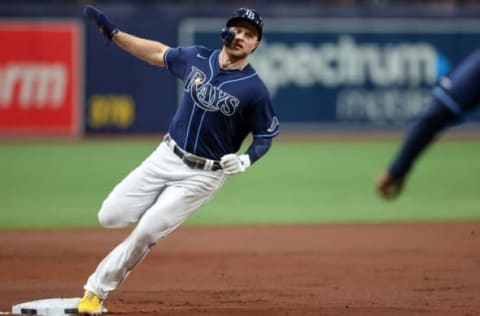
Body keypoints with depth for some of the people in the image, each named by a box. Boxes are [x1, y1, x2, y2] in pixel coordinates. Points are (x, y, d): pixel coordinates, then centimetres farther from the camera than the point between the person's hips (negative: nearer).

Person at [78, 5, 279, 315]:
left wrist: (246, 159, -24)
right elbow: (158, 52, 15)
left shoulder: (254, 89, -15)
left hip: (202, 175, -5)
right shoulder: (197, 57, -2)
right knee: (110, 216, -1)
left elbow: (265, 137, -4)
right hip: (166, 158, 5)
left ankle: (97, 290, 2)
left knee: (146, 232, -13)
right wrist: (112, 31, 11)